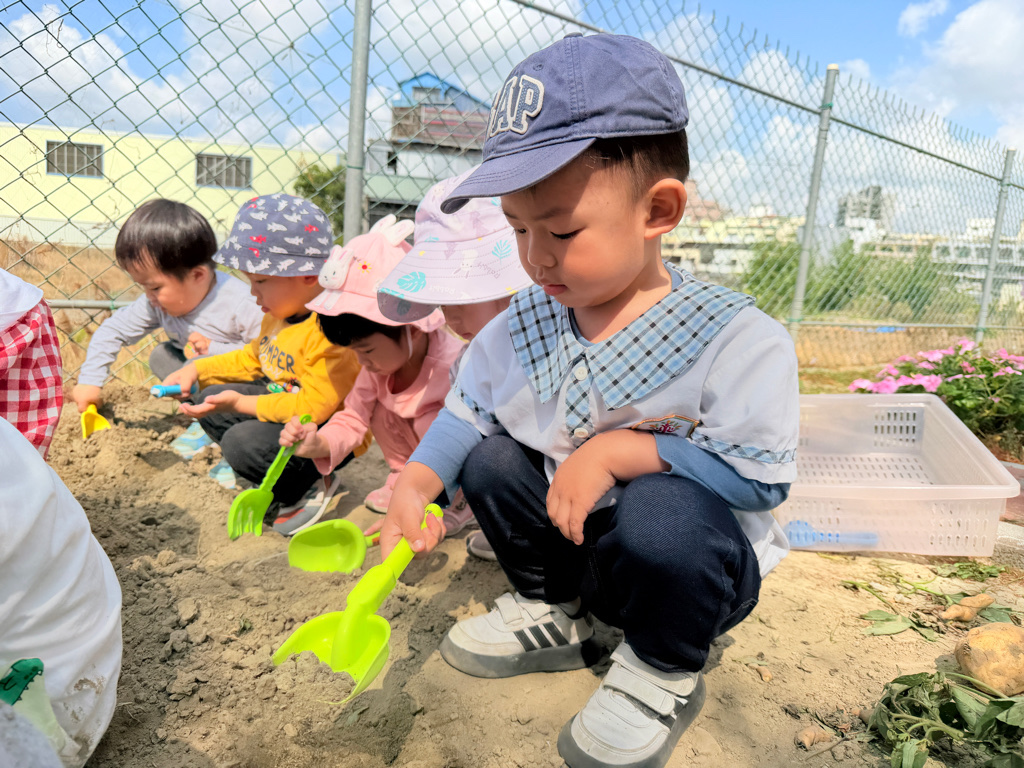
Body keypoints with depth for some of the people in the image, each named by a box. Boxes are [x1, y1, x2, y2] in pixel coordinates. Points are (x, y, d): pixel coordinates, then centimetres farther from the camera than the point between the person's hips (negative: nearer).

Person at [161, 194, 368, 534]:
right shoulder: (280, 313, 4)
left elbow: (313, 407, -31)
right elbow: (251, 358, 20)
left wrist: (241, 404, -27)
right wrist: (197, 370, 10)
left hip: (328, 434, -10)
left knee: (242, 442, -27)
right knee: (207, 402, 8)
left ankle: (311, 486, -1)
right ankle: (277, 478, 9)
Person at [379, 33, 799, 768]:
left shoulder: (736, 339, -25)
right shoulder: (523, 324, -7)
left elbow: (758, 474, -25)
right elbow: (468, 409, 0)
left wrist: (619, 449, -30)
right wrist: (415, 483, -17)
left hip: (695, 563, -5)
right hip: (577, 547, 6)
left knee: (661, 512, -36)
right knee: (490, 457, -8)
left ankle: (666, 669, -2)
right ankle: (551, 612, 13)